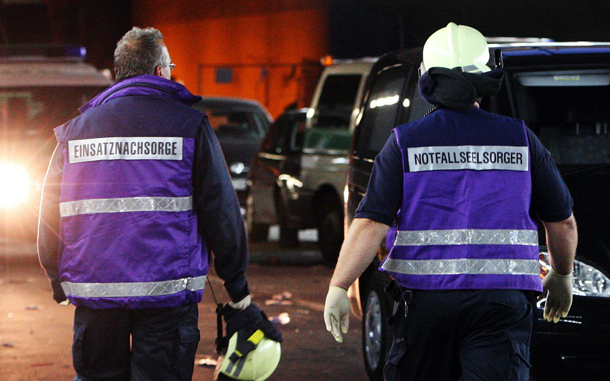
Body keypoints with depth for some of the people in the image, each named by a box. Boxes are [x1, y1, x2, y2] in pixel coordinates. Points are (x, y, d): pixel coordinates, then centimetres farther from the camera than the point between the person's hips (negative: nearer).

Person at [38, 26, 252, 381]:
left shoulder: (76, 129, 9)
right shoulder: (189, 125, -2)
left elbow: (51, 213, 11)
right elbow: (220, 209, -2)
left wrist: (59, 280, 23)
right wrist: (237, 283, 6)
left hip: (93, 293, 3)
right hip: (166, 293, -3)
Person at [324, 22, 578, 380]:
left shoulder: (405, 143, 2)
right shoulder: (520, 139, 6)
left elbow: (369, 224, -8)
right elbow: (563, 222, 12)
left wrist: (338, 288, -6)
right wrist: (562, 276, 29)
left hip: (426, 298, 0)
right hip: (502, 299, 0)